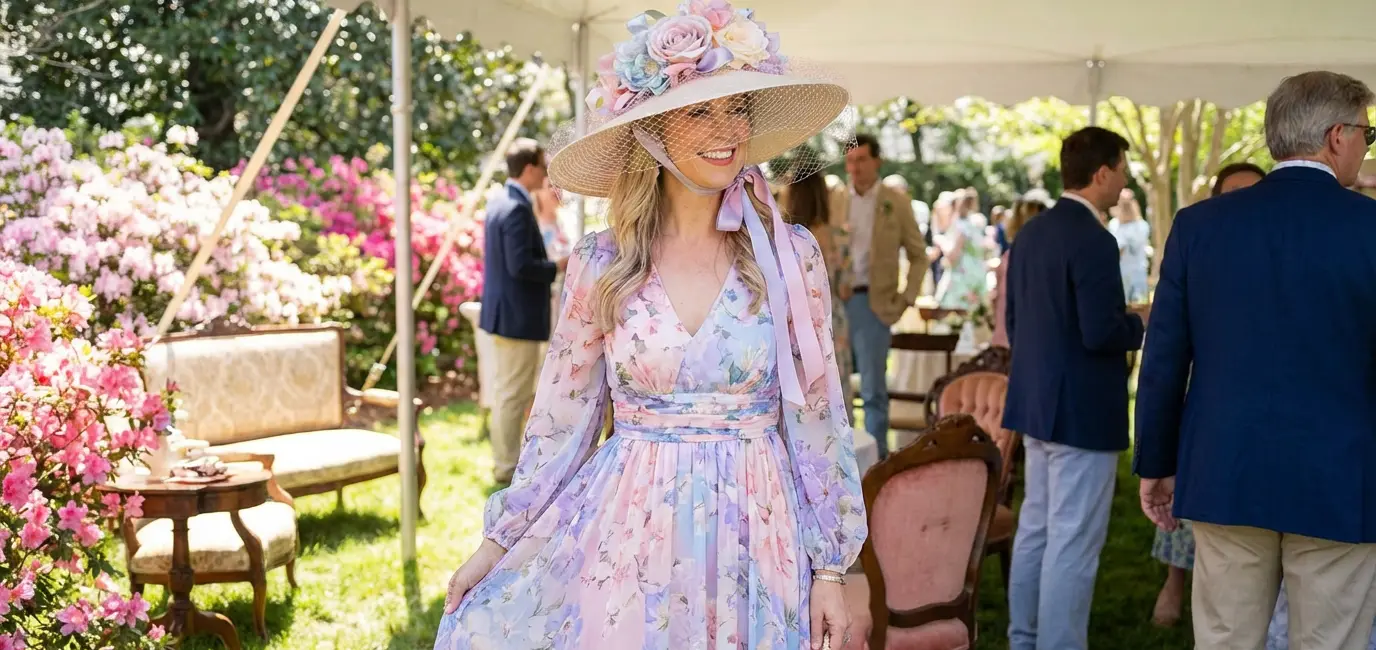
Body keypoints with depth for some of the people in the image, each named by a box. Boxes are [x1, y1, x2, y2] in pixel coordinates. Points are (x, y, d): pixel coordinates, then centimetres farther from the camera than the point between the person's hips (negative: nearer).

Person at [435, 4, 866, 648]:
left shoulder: (790, 256, -3)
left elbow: (817, 417, 1)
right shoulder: (600, 264, -3)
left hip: (756, 539, 0)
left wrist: (830, 567, -1)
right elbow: (560, 417, 5)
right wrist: (499, 541, 7)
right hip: (624, 532, 1)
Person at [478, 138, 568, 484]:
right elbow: (521, 265, -25)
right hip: (519, 314, -11)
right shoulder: (517, 209, -20)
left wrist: (548, 263, 14)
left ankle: (505, 460, 26)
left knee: (508, 390, 17)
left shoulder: (498, 202, 11)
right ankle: (508, 467, 4)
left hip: (504, 311, 11)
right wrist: (556, 267, -11)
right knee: (514, 393, -3)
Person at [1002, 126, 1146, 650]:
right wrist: (1144, 325, -5)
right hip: (1082, 412, -9)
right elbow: (1101, 333, -23)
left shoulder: (1030, 233, 9)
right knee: (1073, 543, -2)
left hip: (1038, 404, 9)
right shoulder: (1093, 240, -18)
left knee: (1036, 531, 16)